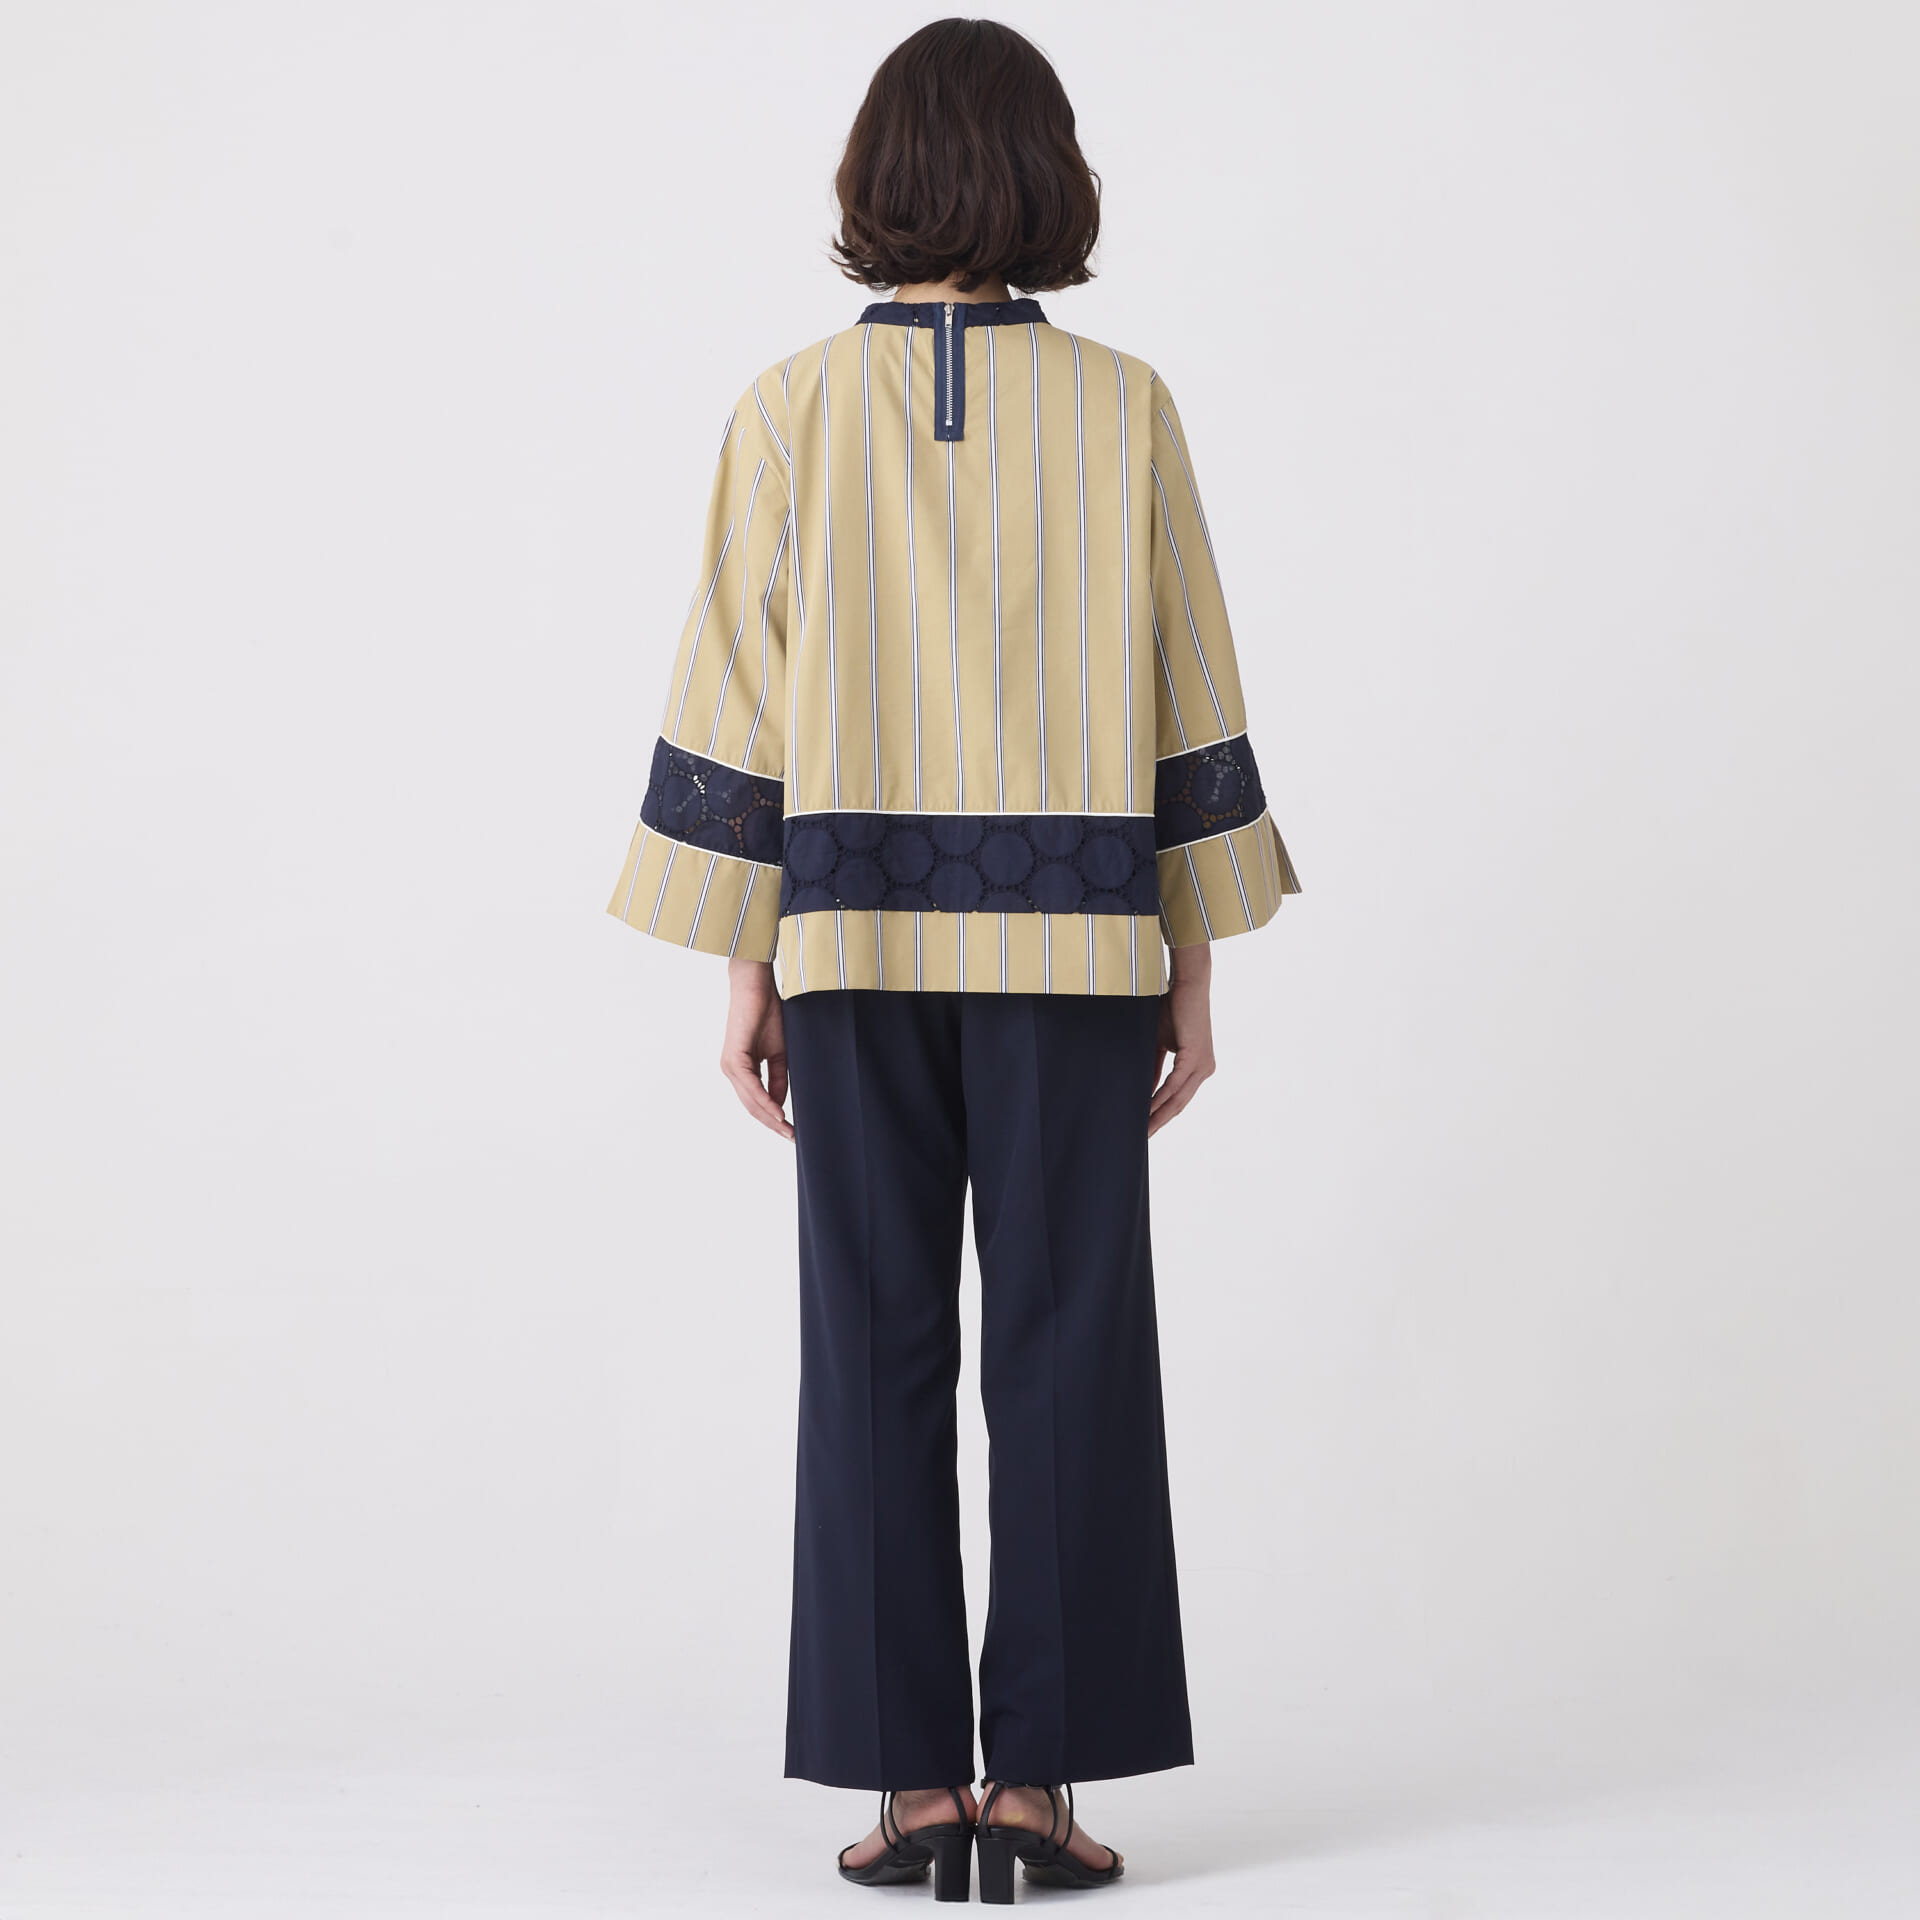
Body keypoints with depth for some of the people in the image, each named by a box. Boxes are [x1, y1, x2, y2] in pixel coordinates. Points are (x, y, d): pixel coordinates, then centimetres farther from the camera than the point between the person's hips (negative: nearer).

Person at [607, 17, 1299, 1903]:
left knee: (877, 1349, 6)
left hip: (860, 925, 1)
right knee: (1067, 1347, 5)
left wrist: (746, 965, 4)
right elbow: (1184, 698, 0)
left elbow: (744, 703, -2)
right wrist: (1192, 966, 6)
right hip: (1073, 933, 0)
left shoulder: (793, 408, -1)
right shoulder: (1123, 408, -1)